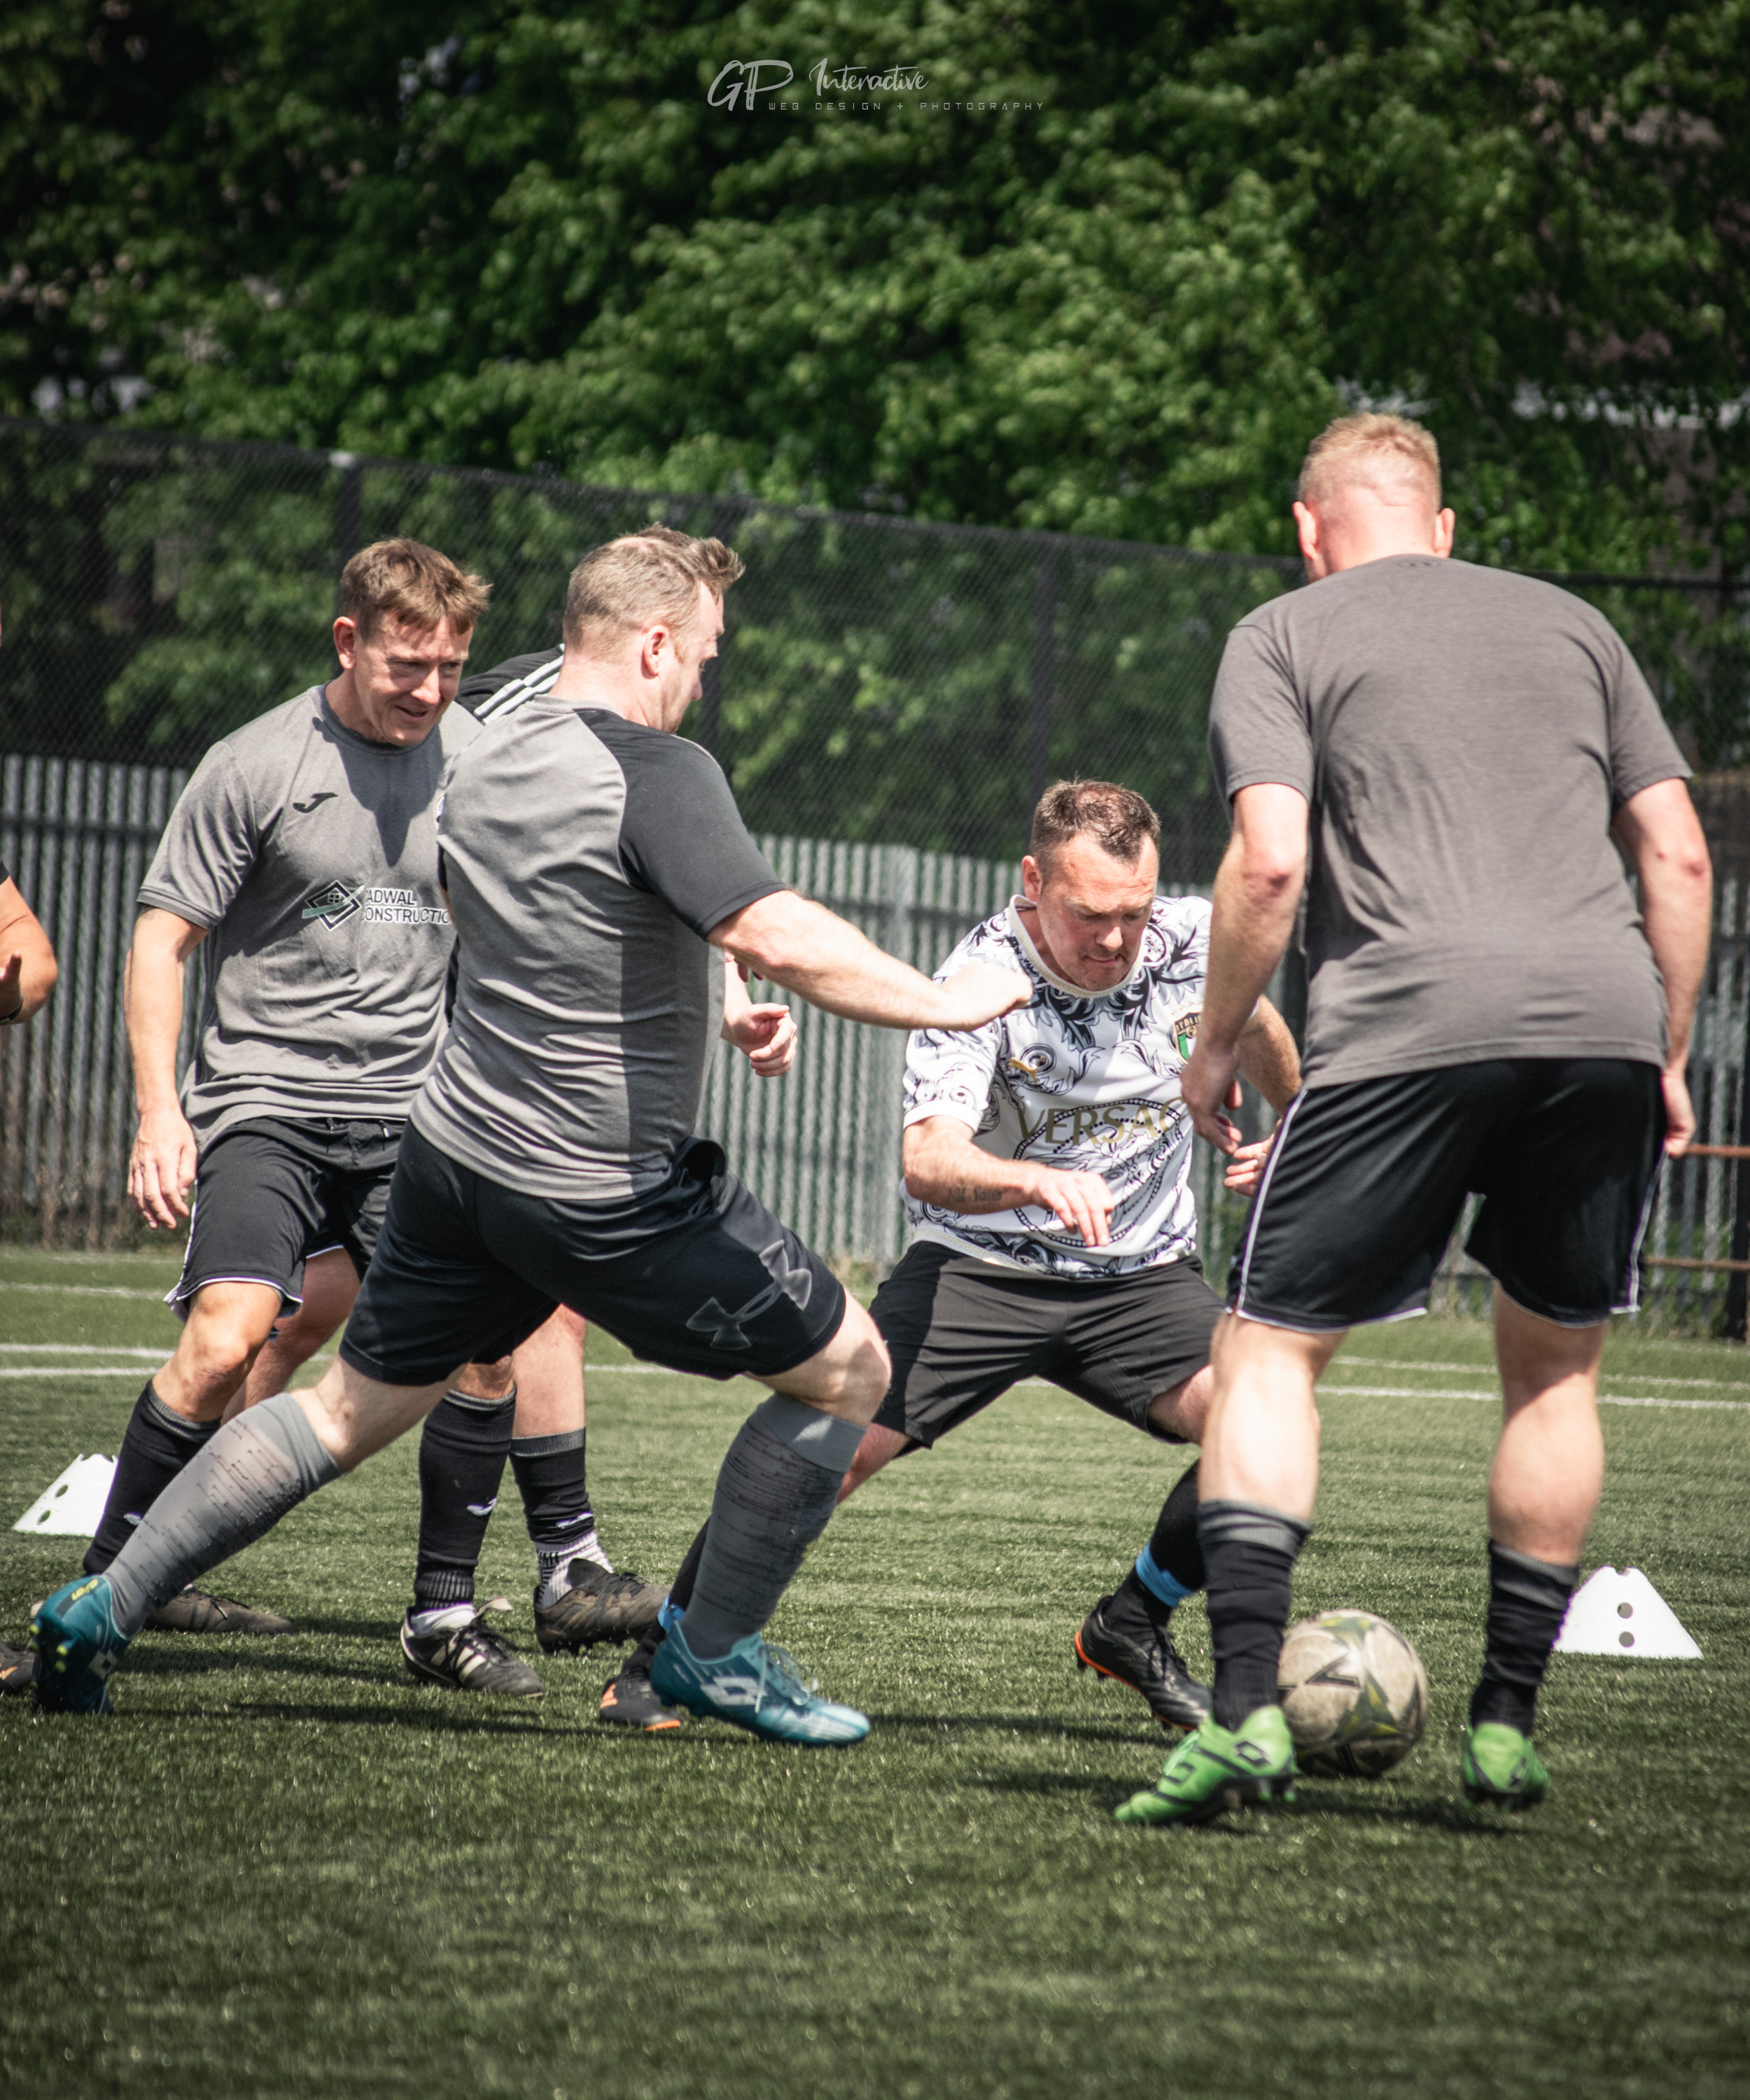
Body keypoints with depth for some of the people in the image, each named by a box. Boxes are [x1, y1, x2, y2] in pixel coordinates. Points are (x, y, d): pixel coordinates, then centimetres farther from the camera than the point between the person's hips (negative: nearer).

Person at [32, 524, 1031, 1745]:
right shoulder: (654, 772, -17)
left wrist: (715, 1015, 35)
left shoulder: (481, 771, 10)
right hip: (609, 1188, -8)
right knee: (847, 1369, 7)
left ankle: (102, 1610, 16)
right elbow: (777, 937, -30)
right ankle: (715, 1654, 13)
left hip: (459, 1145, 8)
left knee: (350, 1410, 20)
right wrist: (947, 1004, -20)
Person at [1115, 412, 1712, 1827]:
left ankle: (1246, 1710, -10)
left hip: (1410, 1021, -3)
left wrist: (1216, 1046, 10)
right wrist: (1669, 1058, 22)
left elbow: (1270, 860, -2)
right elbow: (1679, 855, 17)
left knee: (1270, 1350, 5)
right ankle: (1507, 1724, 18)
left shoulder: (1284, 636, 12)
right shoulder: (1571, 622, 23)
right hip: (1606, 1017, 4)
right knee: (1556, 1363, 19)